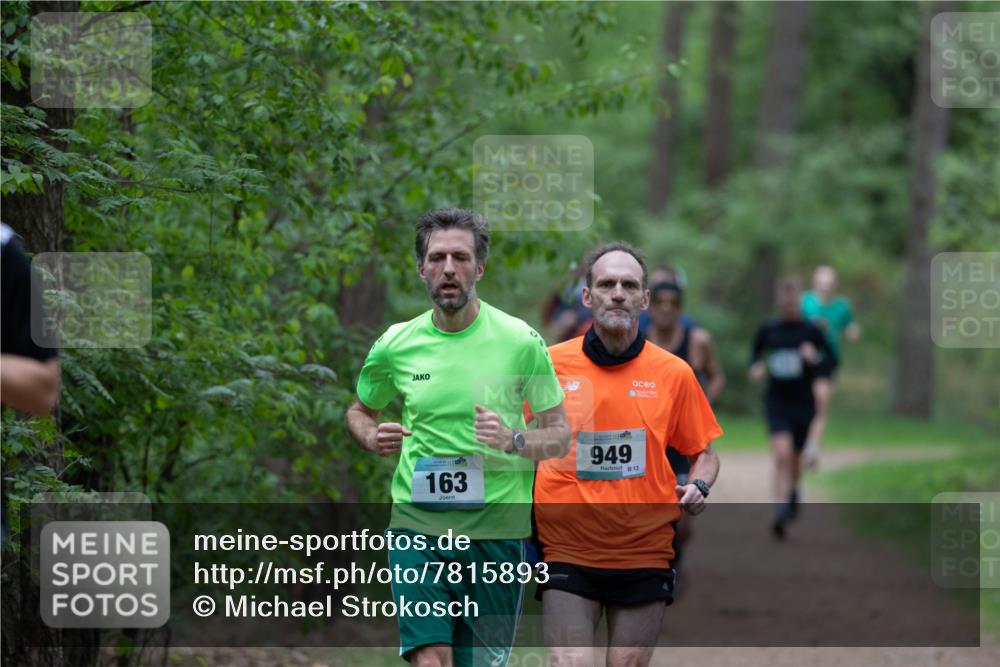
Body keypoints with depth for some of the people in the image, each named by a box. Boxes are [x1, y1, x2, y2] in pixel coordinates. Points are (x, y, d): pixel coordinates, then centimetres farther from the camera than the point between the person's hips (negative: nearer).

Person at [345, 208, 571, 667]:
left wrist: (514, 441, -18)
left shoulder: (521, 341, -2)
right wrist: (373, 438, -2)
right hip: (417, 523, 0)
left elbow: (560, 434, 3)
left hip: (496, 527, 0)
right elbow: (360, 411, 21)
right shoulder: (395, 345, 3)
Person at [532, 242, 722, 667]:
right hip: (566, 549, -1)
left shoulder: (674, 373, 3)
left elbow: (704, 453, 13)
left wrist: (698, 487, -7)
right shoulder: (548, 364, 1)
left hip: (645, 551, 1)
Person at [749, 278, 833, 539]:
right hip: (776, 400, -1)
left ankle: (793, 491, 51)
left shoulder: (812, 331, -4)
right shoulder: (768, 329, 0)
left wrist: (815, 358, -19)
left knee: (795, 456, 18)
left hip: (803, 402, 1)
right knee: (782, 453, -21)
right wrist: (756, 368, -6)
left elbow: (829, 359, 2)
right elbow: (756, 352, 16)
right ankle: (780, 511, -23)